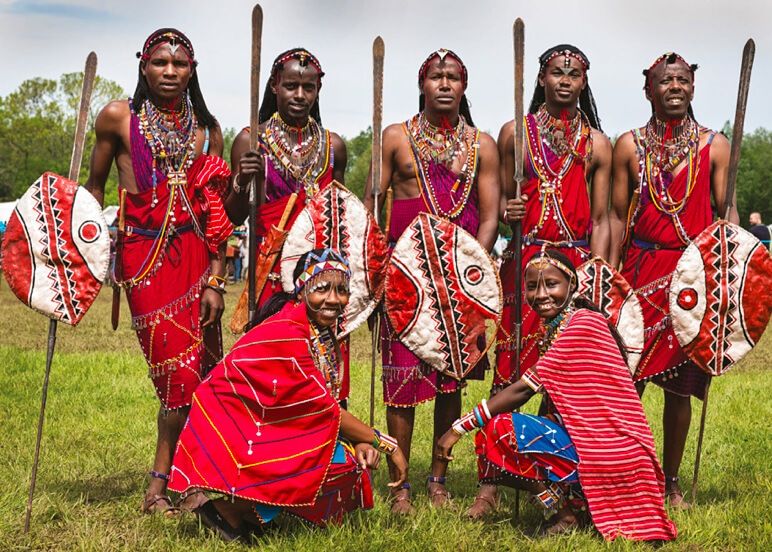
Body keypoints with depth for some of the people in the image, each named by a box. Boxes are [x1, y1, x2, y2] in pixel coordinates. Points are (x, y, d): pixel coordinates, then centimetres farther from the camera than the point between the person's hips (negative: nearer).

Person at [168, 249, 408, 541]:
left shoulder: (324, 333, 5)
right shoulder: (286, 333, -23)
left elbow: (330, 403, 2)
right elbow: (324, 408, -21)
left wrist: (360, 443, -16)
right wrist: (385, 443, -16)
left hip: (265, 429, 9)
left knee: (352, 459, -5)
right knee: (336, 459, -22)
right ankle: (229, 508, -11)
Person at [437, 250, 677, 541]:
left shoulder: (584, 324, -16)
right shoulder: (551, 328, 13)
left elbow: (524, 388, -20)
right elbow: (549, 402, 15)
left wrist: (460, 427, -18)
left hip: (609, 452, -10)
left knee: (501, 430, -18)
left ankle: (563, 516, -5)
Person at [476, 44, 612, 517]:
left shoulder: (597, 144, 10)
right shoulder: (516, 132, 8)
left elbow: (600, 219, 9)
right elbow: (503, 199, 14)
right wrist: (507, 212, -10)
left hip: (577, 261, 1)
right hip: (524, 260, -1)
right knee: (510, 370, -5)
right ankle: (490, 486, -1)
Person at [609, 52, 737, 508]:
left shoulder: (714, 146, 5)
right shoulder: (630, 145, 6)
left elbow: (726, 212, 6)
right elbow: (618, 215, 6)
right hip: (641, 269, 0)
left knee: (680, 385, 5)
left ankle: (672, 481, 19)